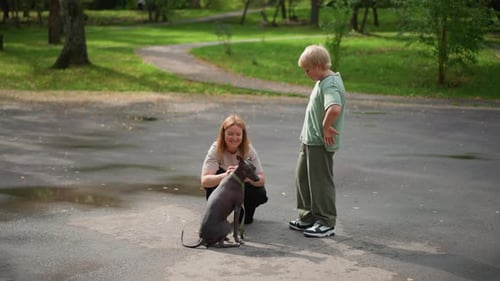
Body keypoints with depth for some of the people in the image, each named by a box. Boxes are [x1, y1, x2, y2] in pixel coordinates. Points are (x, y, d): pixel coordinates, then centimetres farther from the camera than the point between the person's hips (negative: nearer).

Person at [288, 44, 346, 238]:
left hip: (321, 143, -10)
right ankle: (309, 217, 31)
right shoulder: (324, 80, 10)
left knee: (321, 182, 0)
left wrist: (326, 126, -26)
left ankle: (326, 223, 12)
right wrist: (324, 127, 11)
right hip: (309, 140, 10)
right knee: (302, 177, 18)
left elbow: (334, 108, -40)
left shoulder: (330, 85, -22)